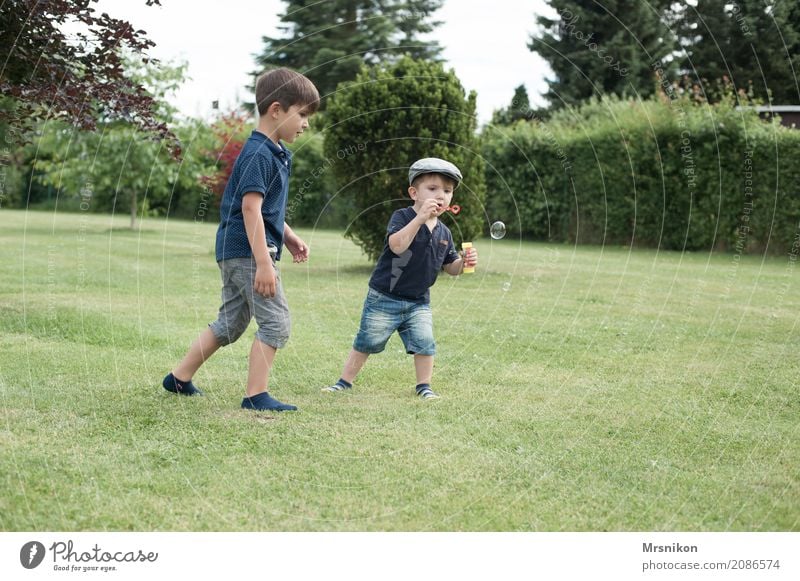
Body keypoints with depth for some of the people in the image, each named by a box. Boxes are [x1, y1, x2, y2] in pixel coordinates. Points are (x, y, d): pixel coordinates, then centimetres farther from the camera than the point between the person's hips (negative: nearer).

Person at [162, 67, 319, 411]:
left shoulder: (275, 153, 16)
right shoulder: (258, 154, -16)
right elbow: (250, 208, -23)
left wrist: (289, 238, 21)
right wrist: (264, 263, -26)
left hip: (234, 251, 10)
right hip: (248, 250, -10)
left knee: (230, 324, 16)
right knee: (275, 322, -7)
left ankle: (179, 379, 24)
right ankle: (256, 396, -6)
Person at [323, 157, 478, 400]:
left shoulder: (444, 233, 4)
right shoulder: (402, 217, -13)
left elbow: (450, 267, 12)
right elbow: (397, 245, -32)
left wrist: (464, 261, -10)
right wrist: (420, 218, -39)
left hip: (418, 302, 4)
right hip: (384, 298, -4)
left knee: (425, 343, -4)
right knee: (366, 343, 5)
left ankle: (424, 386, 15)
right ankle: (345, 381, 20)